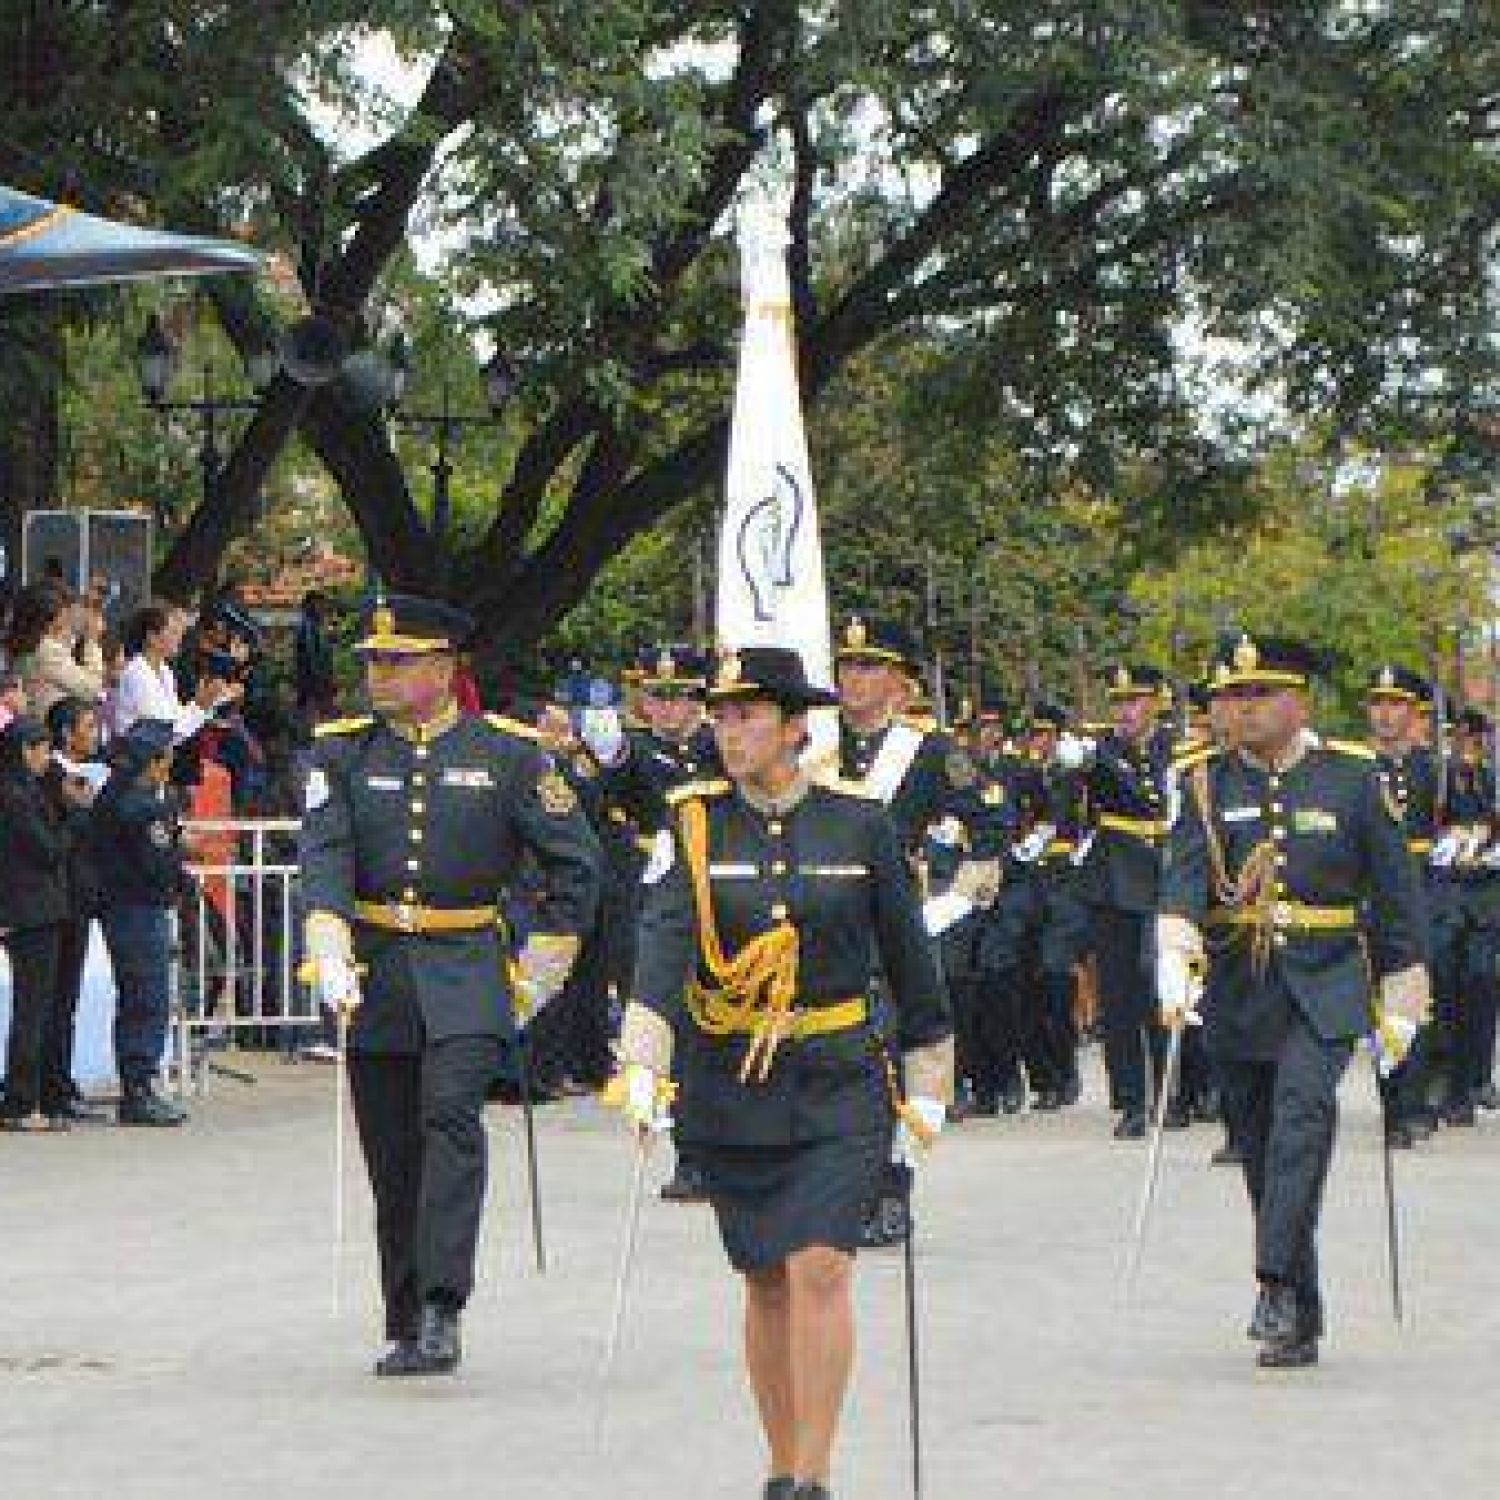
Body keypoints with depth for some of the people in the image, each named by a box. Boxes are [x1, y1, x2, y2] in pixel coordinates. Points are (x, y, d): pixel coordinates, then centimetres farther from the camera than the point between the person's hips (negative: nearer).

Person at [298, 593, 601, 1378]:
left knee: (452, 1117, -22)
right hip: (373, 977, 3)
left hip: (467, 972, -3)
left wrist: (542, 968, 2)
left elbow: (575, 862, 6)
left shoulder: (506, 752, 1)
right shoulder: (342, 752, 5)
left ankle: (442, 1309, -24)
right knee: (392, 1158, 6)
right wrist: (330, 955, -22)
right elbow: (324, 858, -7)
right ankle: (405, 1329, 16)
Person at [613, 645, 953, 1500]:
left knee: (820, 1269, -13)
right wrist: (644, 1068, -26)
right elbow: (663, 949, -14)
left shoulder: (860, 825, -1)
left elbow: (910, 960, 7)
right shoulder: (696, 826, -1)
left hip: (838, 1086, -1)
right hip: (731, 1092, 2)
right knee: (767, 1284, 9)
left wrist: (929, 1086, 10)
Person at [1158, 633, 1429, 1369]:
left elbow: (1395, 893, 6)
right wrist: (1174, 963, -26)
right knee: (1258, 1145, 5)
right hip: (1239, 995, 2)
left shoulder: (1353, 778, 1)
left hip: (1325, 987, -2)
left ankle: (1277, 1283, -29)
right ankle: (1299, 1324, 14)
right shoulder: (1208, 782, 4)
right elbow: (1184, 877, -9)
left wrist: (1399, 1001, 4)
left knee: (1303, 1108, -26)